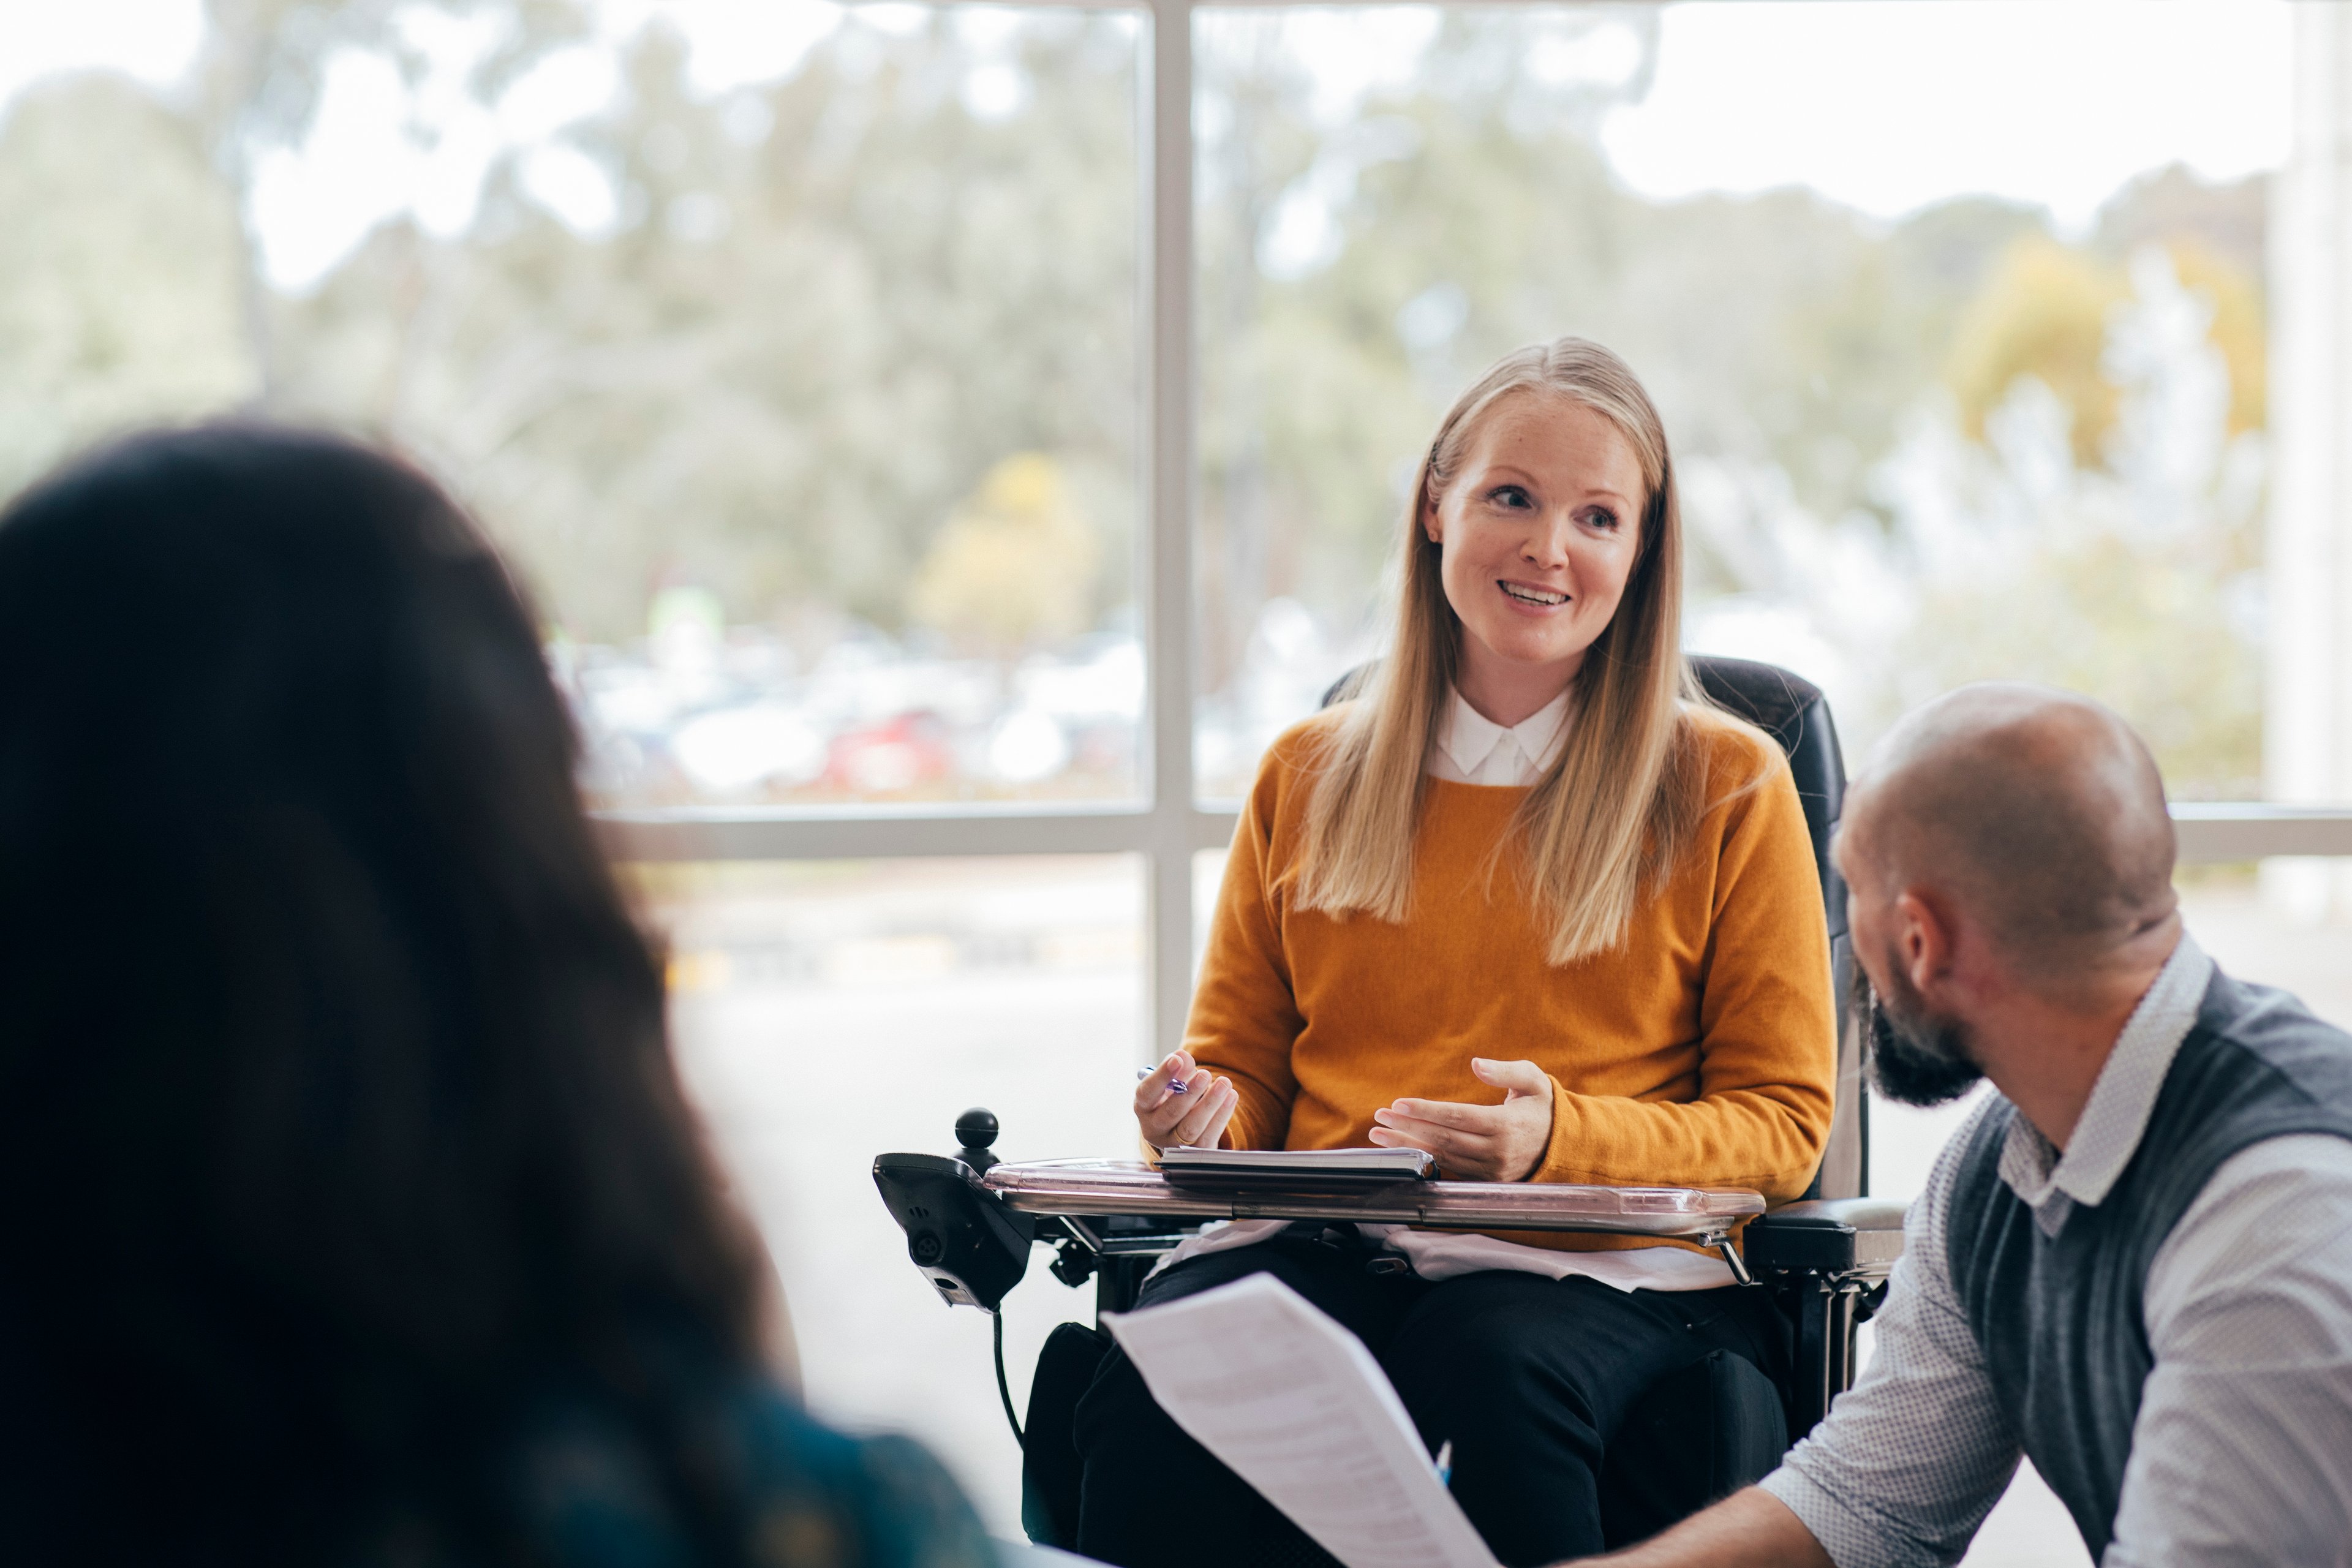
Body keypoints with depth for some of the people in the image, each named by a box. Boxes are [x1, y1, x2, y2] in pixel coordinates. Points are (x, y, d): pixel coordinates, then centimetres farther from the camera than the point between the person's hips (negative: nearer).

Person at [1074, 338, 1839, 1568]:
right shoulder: (1308, 777, 18)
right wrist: (1203, 1114, -2)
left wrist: (1561, 1138, -13)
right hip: (1324, 1249, 2)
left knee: (1495, 1374, -38)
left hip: (1604, 1270, -1)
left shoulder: (1728, 787, 9)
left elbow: (1781, 1123, 6)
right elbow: (1243, 1063, 24)